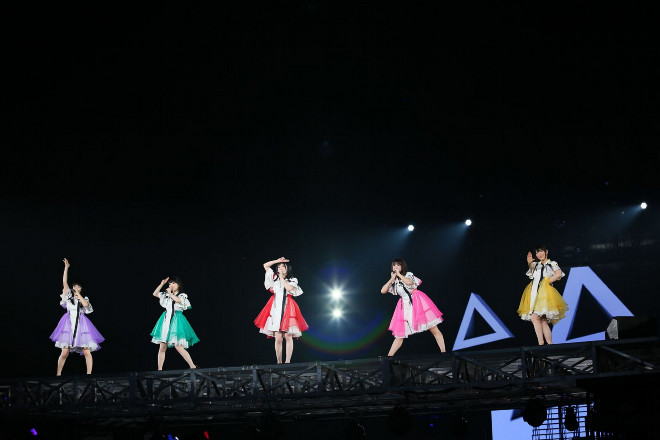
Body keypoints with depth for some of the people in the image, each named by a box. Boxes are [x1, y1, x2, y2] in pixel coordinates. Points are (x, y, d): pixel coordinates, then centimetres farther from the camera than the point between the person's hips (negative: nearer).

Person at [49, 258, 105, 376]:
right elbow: (64, 282, 3)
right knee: (64, 352, -7)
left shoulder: (84, 298, 14)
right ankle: (58, 375, -1)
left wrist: (77, 294, -1)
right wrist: (66, 268, -2)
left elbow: (85, 304, -9)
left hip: (81, 326, 1)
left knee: (87, 352, -6)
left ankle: (89, 375, -3)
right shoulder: (68, 295, 13)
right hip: (69, 325, -1)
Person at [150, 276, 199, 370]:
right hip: (166, 321, 5)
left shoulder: (182, 296, 4)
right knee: (162, 347, 0)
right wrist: (162, 284, 9)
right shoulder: (166, 295, 17)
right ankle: (159, 369, 5)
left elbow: (178, 300, -17)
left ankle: (193, 366, -11)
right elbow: (155, 294, 17)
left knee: (178, 347, -15)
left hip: (176, 321, -5)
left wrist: (170, 293, -5)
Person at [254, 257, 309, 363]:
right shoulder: (275, 278, 20)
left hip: (287, 309, -2)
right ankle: (279, 362, -6)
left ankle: (287, 362, -10)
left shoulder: (292, 280, 11)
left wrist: (282, 278, 0)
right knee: (278, 338, -5)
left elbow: (289, 288, -10)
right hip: (276, 309, 2)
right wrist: (278, 261, 15)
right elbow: (265, 265, 21)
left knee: (288, 337, -9)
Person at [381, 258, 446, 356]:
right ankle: (389, 356, 3)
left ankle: (443, 352, -3)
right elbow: (383, 291, 3)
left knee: (434, 329, -6)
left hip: (417, 302, -3)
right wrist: (392, 279, 0)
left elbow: (409, 282, -22)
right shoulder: (393, 281, 13)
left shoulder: (408, 274, 1)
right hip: (405, 306, 3)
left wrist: (399, 274, -10)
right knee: (399, 335, 0)